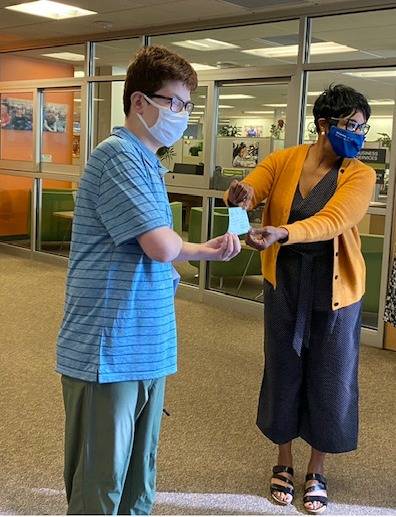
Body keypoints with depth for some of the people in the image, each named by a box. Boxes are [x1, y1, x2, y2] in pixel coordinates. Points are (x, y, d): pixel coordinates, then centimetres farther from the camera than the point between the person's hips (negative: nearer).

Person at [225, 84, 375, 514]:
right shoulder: (283, 161, -5)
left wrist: (281, 233, -44)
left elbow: (332, 221, -27)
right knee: (283, 373, 13)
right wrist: (240, 194, -41)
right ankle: (284, 463, 36)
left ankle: (317, 473, 32)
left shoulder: (359, 175, -11)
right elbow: (247, 191, -15)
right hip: (285, 285, 1)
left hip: (335, 292, -1)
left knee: (329, 380, 9)